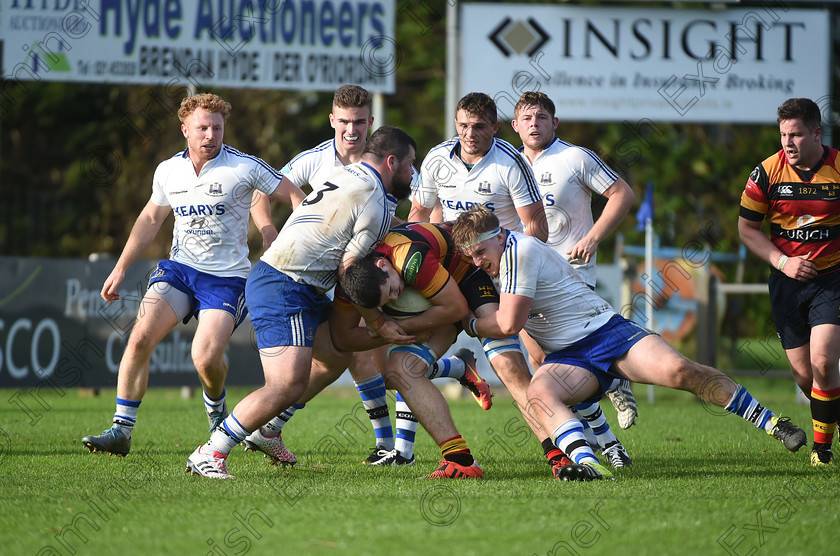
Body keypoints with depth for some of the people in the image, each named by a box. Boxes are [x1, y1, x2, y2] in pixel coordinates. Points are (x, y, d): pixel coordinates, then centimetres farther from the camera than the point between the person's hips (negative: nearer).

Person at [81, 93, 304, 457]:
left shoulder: (245, 168, -8)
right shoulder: (168, 171, 6)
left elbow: (296, 198, -1)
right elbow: (150, 219, 20)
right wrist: (120, 269, 17)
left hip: (227, 278, -4)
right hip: (179, 269, 4)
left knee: (206, 357, -20)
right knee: (140, 337, -17)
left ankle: (216, 406, 17)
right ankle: (121, 431, -11)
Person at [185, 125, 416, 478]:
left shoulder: (344, 174, 15)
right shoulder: (376, 205, -12)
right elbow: (347, 271, -11)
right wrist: (379, 324, -3)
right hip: (285, 289, -11)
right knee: (289, 385, -20)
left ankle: (265, 431, 28)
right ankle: (209, 454, -16)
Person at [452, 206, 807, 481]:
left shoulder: (520, 250, -15)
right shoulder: (494, 264, 14)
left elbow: (509, 323, -16)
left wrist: (472, 324, 1)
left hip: (608, 332, -7)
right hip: (568, 358, 7)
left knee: (678, 371, -25)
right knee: (538, 392, -29)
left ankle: (769, 422, -9)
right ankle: (587, 463, -50)